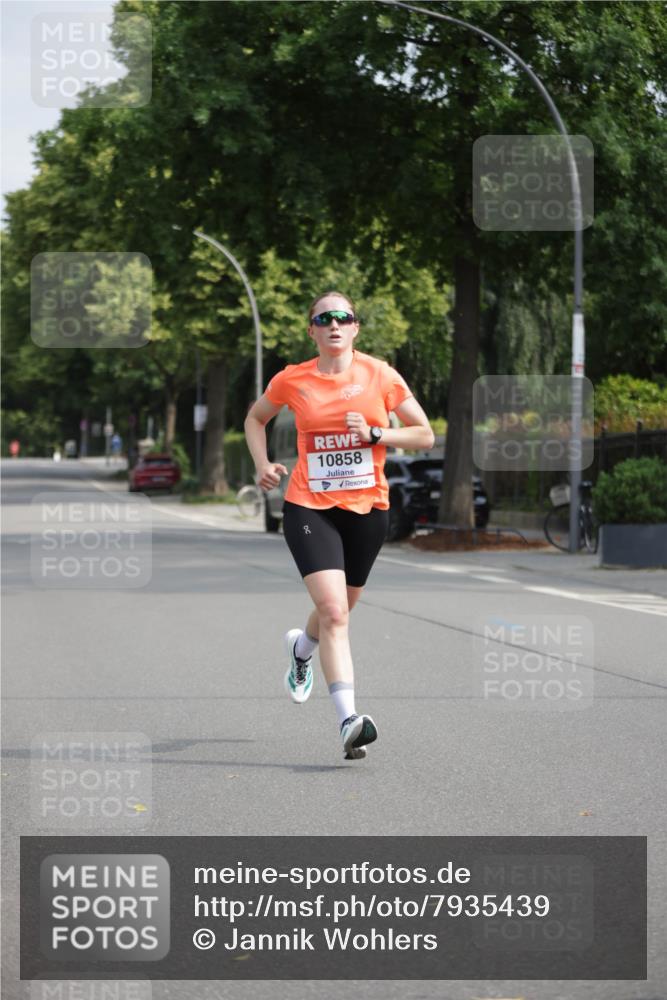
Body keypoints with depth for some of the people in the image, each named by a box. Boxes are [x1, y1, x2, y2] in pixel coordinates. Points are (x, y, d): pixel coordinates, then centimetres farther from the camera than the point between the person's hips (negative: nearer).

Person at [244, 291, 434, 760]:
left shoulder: (380, 375, -2)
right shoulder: (292, 380, -1)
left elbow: (425, 435, 2)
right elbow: (256, 418, 19)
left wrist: (376, 434, -13)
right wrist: (263, 465, 3)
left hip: (368, 508, 2)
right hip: (310, 507, -2)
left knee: (338, 610, 17)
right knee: (333, 610, -19)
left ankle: (301, 647, 54)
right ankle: (349, 719, -25)